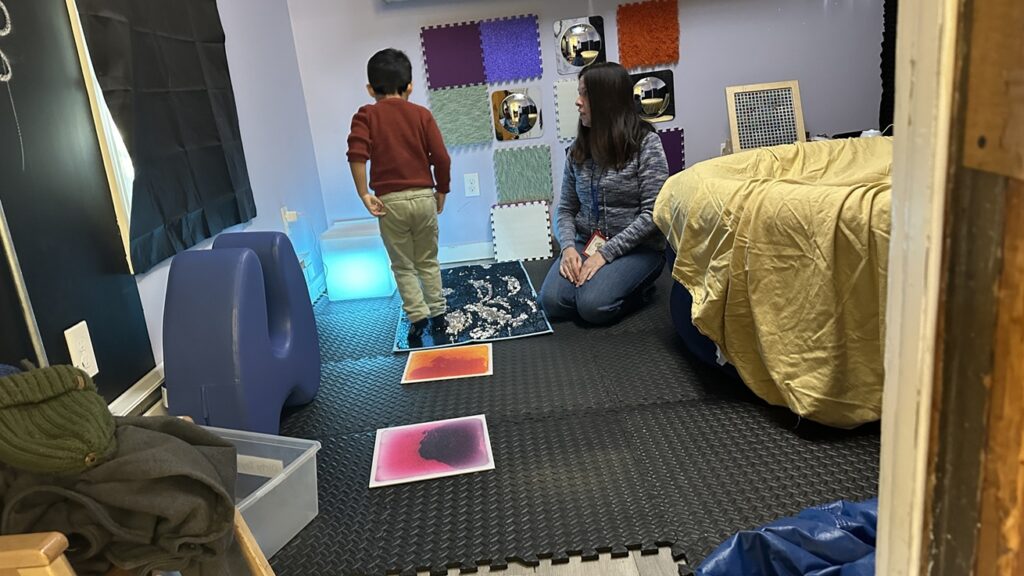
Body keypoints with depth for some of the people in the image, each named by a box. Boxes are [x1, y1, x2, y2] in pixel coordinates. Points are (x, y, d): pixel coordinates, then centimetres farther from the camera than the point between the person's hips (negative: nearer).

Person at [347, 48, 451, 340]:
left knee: (403, 266, 11)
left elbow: (357, 153, -16)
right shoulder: (421, 114, 4)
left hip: (390, 201, -1)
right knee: (428, 262, 17)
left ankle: (418, 316, 3)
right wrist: (442, 192, 10)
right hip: (423, 197, 2)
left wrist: (365, 196, -11)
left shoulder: (366, 115, 1)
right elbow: (441, 158, -3)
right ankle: (438, 313, 20)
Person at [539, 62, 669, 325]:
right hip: (586, 244, 4)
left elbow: (653, 213, -14)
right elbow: (566, 208, 9)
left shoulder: (645, 143, -9)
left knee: (593, 305, -27)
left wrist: (606, 253, -19)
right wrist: (568, 246, -12)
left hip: (637, 247, -4)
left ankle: (634, 283, 4)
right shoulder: (579, 149, 7)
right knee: (553, 302, -21)